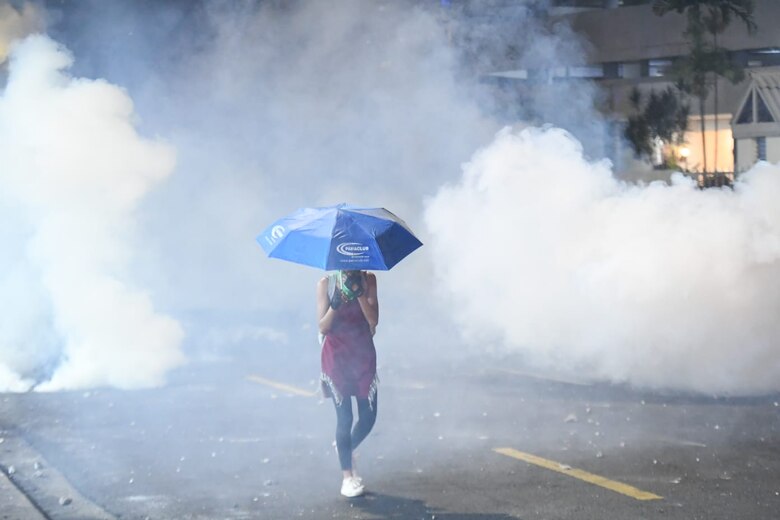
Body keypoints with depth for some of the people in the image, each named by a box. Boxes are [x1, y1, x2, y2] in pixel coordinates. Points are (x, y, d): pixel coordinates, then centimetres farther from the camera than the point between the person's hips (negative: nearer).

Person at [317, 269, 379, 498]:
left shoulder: (368, 280, 0)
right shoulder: (326, 284, -4)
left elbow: (374, 319, -9)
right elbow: (323, 326, -7)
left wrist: (359, 293, -20)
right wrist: (336, 304, -23)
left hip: (363, 352, 2)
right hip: (336, 355, -2)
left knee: (368, 416, 3)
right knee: (344, 417, -4)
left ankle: (346, 449, 33)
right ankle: (347, 478, 2)